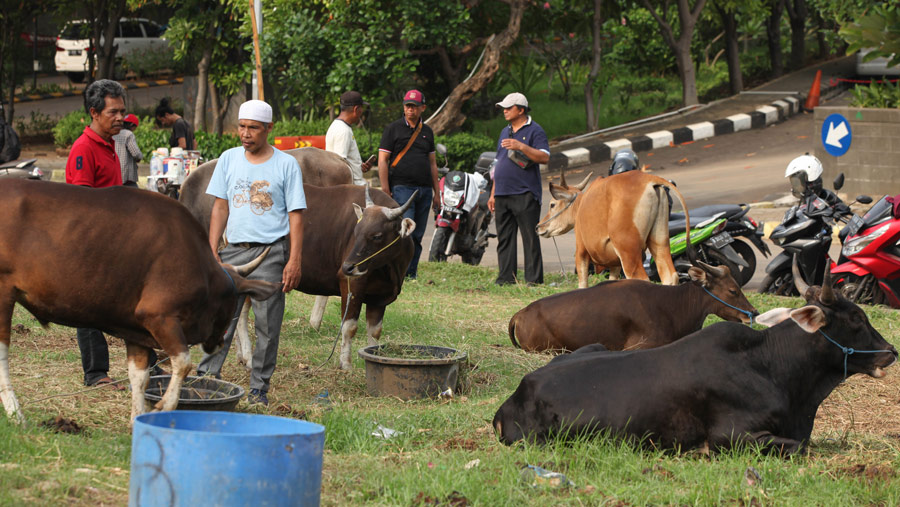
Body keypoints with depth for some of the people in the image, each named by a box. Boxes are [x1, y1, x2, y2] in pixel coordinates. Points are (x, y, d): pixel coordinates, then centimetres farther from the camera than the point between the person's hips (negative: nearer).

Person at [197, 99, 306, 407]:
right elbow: (220, 208, 11)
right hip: (233, 250, 2)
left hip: (271, 252, -2)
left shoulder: (286, 165, 1)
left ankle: (259, 389, 8)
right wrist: (212, 251, 3)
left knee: (268, 325, 0)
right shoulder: (229, 160, 9)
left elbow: (296, 216, 0)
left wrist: (294, 260, -7)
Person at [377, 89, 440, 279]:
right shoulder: (393, 129, 2)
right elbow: (382, 160, -2)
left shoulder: (427, 132, 17)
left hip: (424, 190, 5)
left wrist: (436, 192, 17)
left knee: (418, 235, 5)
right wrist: (385, 191, -10)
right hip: (402, 187, -5)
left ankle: (412, 273, 9)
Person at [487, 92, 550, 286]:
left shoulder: (534, 131, -2)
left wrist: (521, 146, -23)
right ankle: (506, 277, 10)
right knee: (504, 238, 6)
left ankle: (534, 278, -6)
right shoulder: (505, 132, 21)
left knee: (530, 237, -7)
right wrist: (493, 193, 21)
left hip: (525, 195, -7)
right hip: (502, 195, 8)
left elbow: (545, 157, -15)